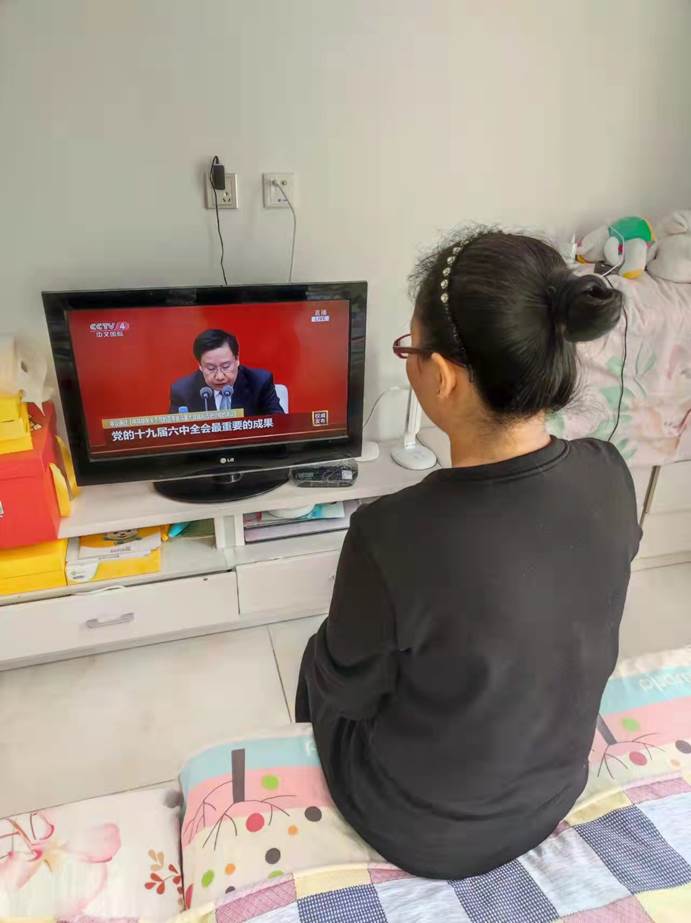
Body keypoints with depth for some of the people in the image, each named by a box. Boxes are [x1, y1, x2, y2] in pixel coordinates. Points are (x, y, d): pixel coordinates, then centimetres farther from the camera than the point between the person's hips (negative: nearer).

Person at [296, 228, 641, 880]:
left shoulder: (392, 537, -39)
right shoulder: (609, 476, -21)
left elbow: (347, 688, -18)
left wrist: (326, 660, 3)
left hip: (424, 833, -4)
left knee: (318, 664, 23)